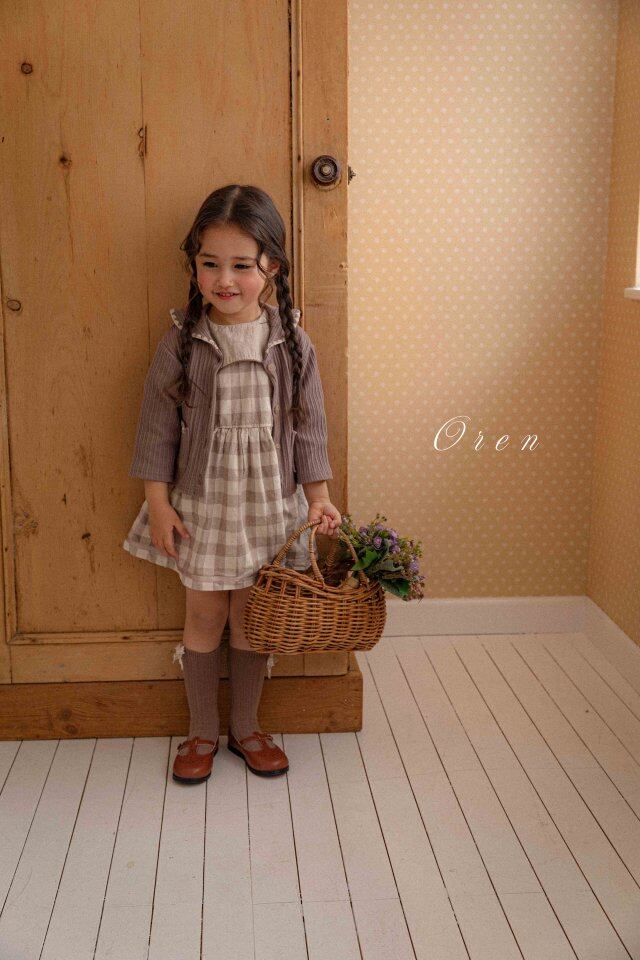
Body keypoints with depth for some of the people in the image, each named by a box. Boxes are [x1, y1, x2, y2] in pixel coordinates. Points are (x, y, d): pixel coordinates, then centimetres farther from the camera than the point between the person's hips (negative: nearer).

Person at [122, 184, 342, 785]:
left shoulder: (292, 342, -5)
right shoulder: (180, 344, -7)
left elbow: (308, 425, 1)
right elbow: (157, 426, -3)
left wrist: (319, 498, -3)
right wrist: (157, 501, -6)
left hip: (269, 505, 1)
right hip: (201, 503, 0)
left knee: (251, 617, 11)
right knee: (204, 615, 9)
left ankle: (246, 727, 29)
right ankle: (202, 731, 27)